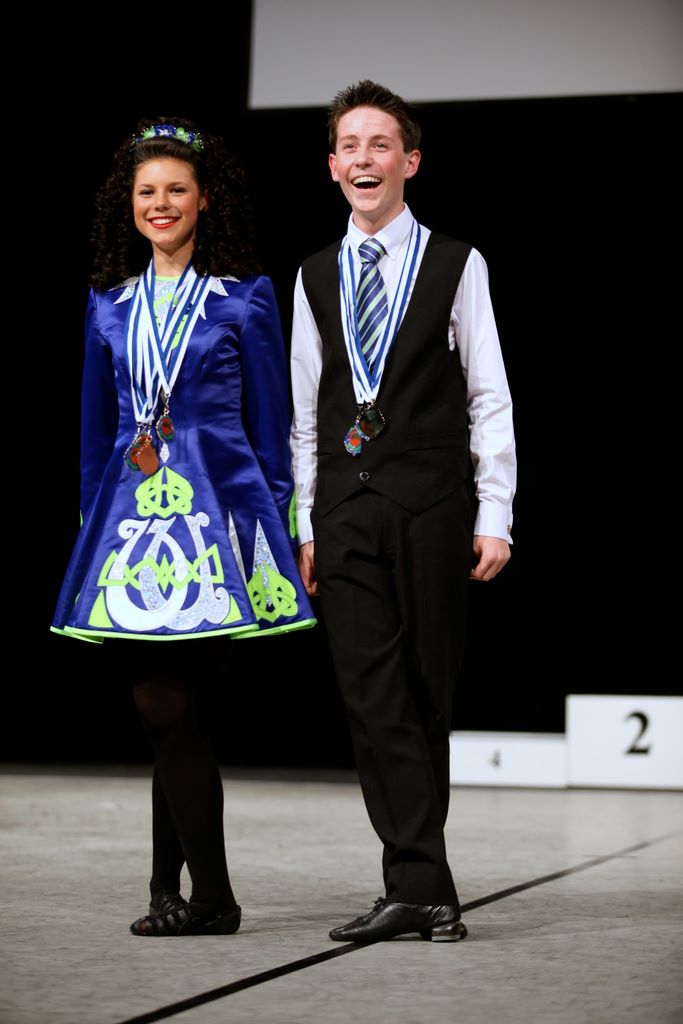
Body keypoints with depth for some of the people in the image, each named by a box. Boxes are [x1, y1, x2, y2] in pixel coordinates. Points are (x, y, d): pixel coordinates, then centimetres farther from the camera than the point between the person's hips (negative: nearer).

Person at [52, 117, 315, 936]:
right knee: (166, 709, 1)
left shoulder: (244, 298, 2)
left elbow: (269, 424, 3)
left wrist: (275, 525, 0)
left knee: (167, 707, -8)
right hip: (133, 515, 4)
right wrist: (92, 520, 15)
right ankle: (203, 893, 13)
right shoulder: (110, 300, 13)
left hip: (217, 512, -4)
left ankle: (206, 895, 2)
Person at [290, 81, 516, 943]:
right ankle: (422, 887, -5)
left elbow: (489, 398, 1)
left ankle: (412, 875, 12)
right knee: (373, 697, -5)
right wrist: (306, 525, 8)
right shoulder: (316, 277, 13)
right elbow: (305, 412, 14)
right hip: (347, 509, 3)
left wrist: (494, 516, -6)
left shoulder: (456, 266, 3)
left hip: (432, 506, -3)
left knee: (428, 694, 2)